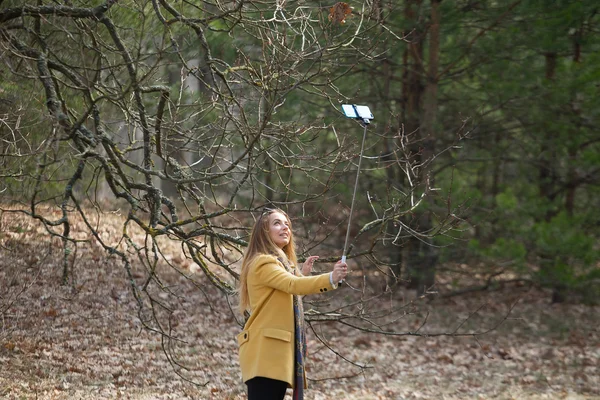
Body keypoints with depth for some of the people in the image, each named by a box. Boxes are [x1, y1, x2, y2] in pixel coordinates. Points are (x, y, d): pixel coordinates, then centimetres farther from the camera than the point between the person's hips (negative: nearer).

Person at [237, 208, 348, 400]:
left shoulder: (281, 263, 23)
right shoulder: (263, 263, -11)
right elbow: (293, 285, -28)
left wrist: (302, 274, 20)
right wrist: (331, 279, -42)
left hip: (278, 350, 10)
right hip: (265, 352, -10)